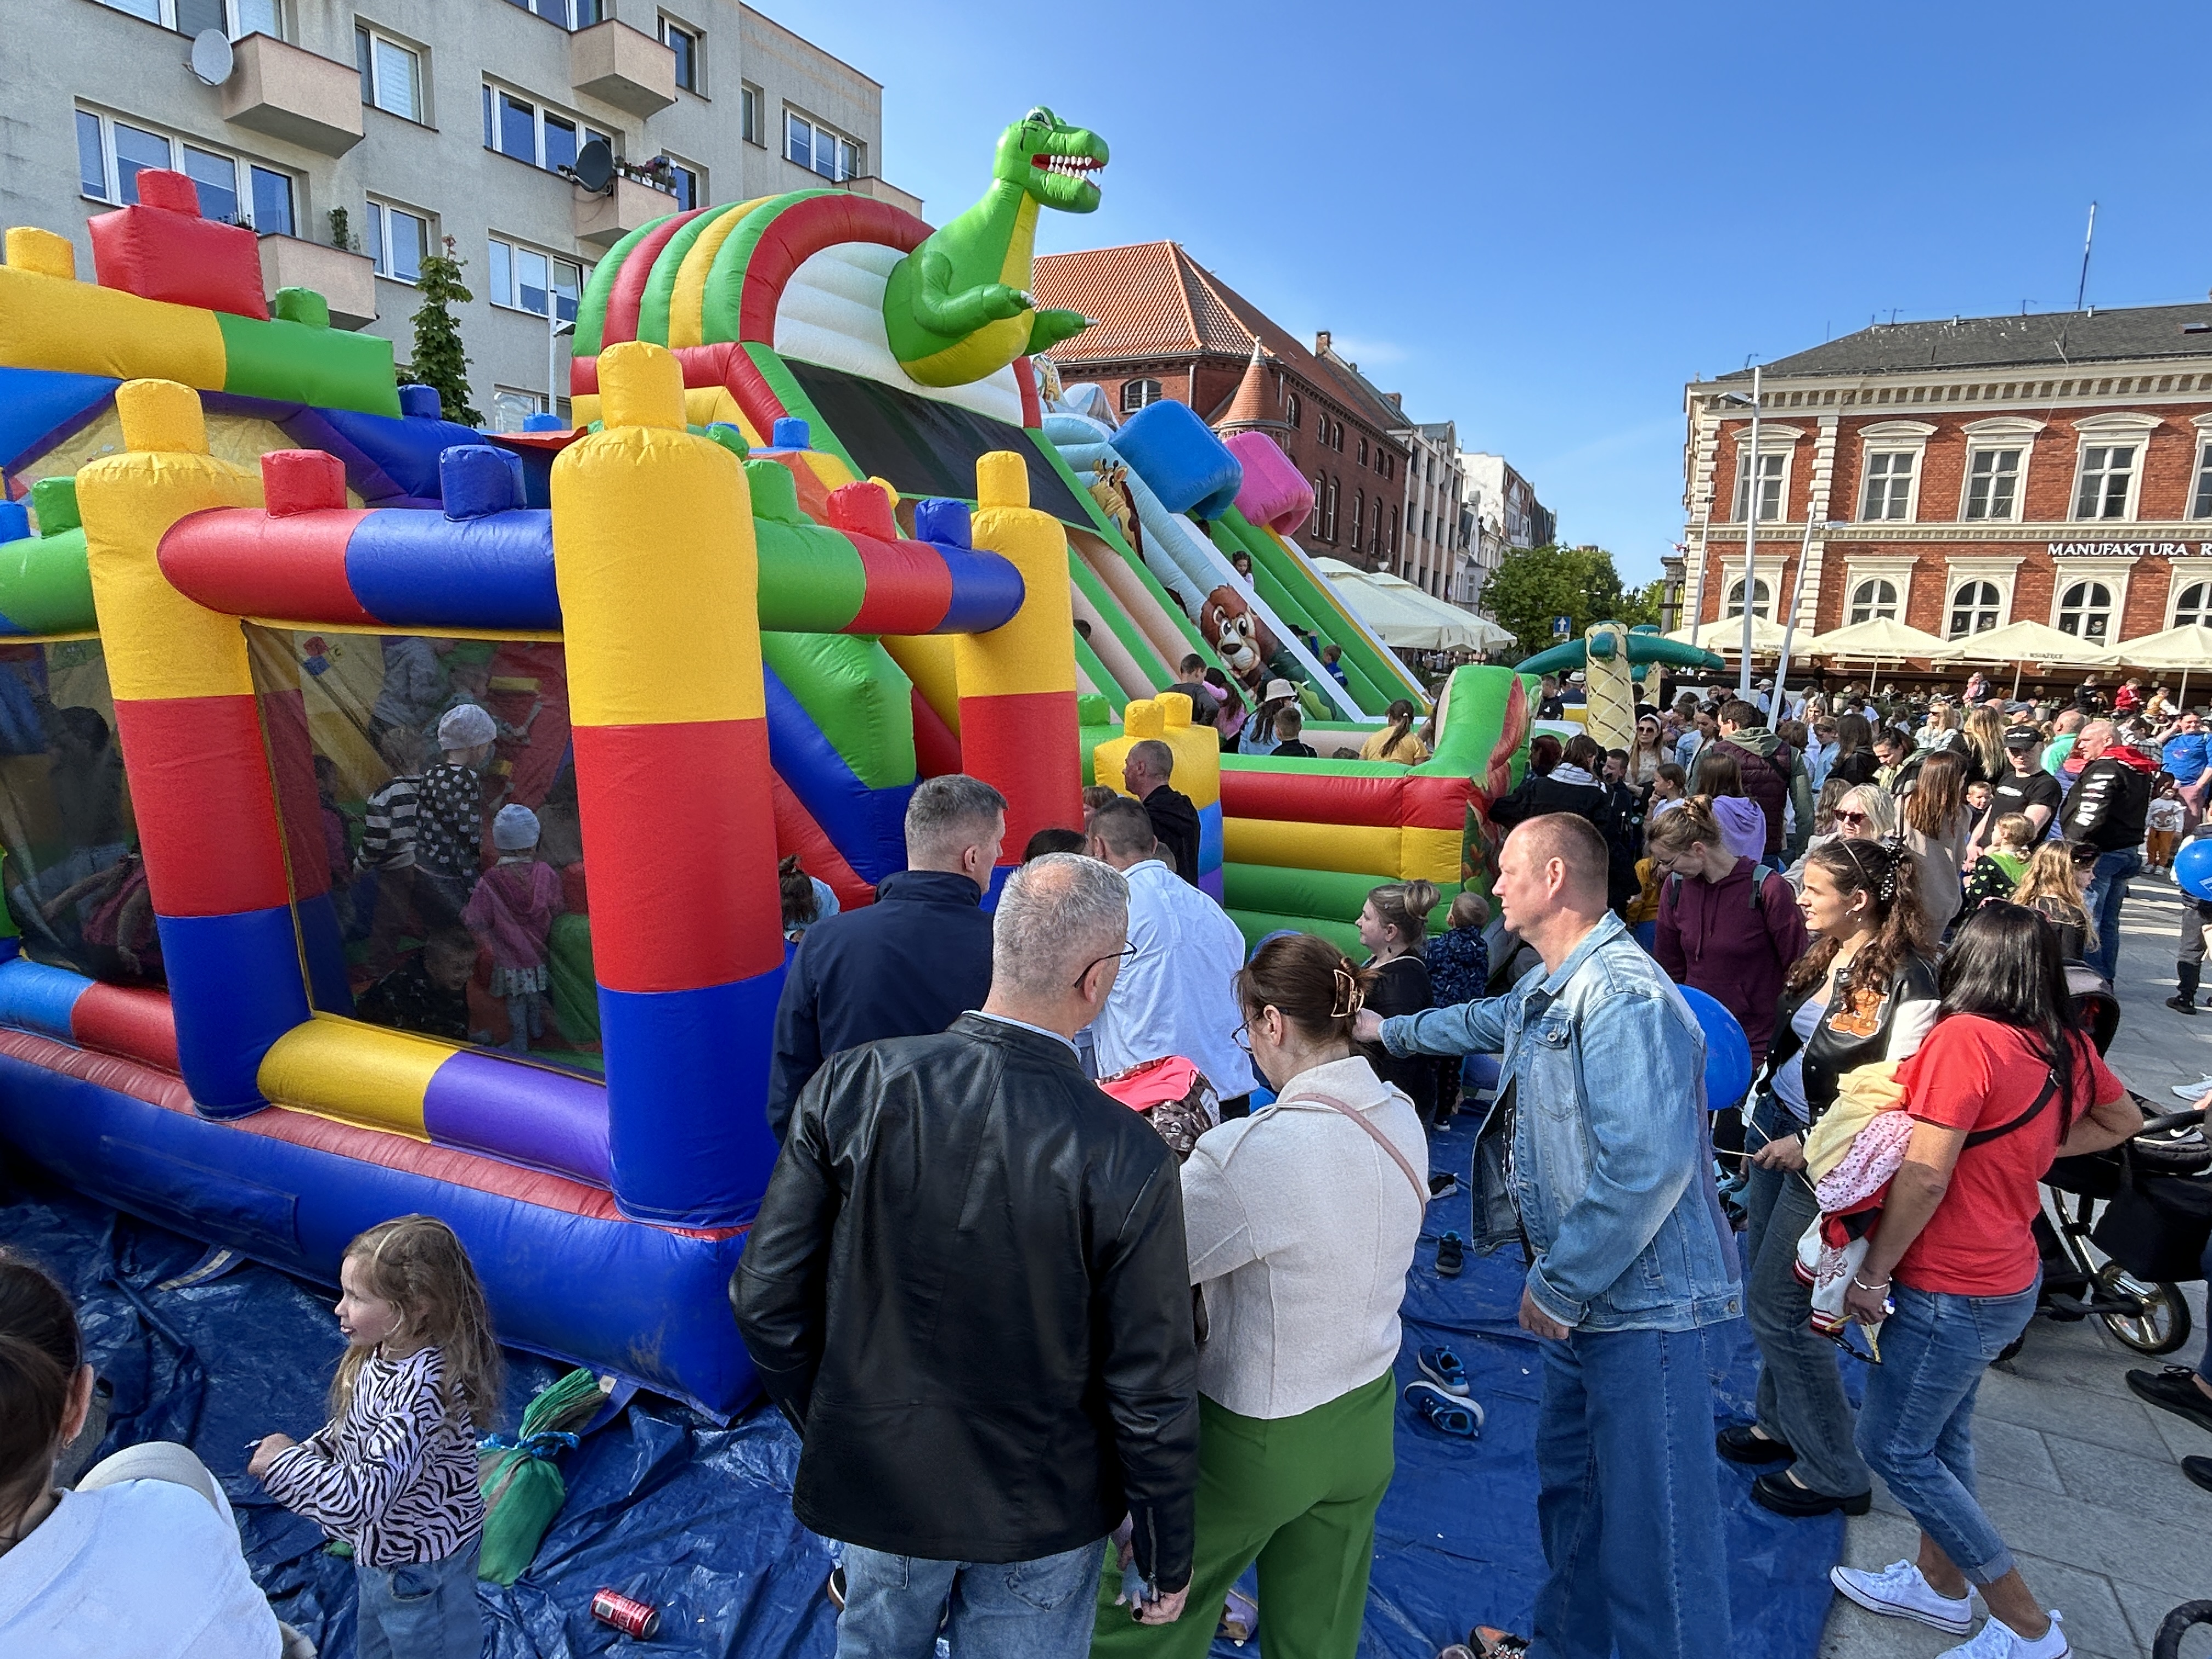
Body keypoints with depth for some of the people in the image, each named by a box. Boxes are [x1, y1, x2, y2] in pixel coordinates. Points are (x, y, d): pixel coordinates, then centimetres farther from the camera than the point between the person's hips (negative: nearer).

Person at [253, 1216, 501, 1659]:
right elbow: (351, 1432, 8)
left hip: (421, 1566, -8)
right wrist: (306, 1453, -9)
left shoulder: (421, 1389, -40)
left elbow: (366, 1495, -38)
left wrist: (286, 1463, -26)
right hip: (383, 1547, 9)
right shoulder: (383, 1354, -10)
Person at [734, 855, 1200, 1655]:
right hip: (1038, 1516, -2)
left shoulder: (851, 1085, -22)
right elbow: (1151, 1393, -18)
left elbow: (765, 1297, -13)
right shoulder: (1129, 1160, -28)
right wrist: (1167, 1559, 0)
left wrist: (825, 1424, 6)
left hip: (875, 1476, 2)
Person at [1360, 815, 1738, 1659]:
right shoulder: (1547, 987, 9)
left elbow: (1644, 1169, -30)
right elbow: (1486, 1022, 32)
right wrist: (1393, 1030, 46)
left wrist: (1558, 1285, -21)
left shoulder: (1623, 996, -24)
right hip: (1580, 1293, 10)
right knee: (1568, 1484, 24)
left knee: (1653, 1526, 1)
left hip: (1640, 1304, -10)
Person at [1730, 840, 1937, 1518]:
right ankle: (1780, 1424, 35)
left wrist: (1812, 1143, -20)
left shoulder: (1907, 979, -21)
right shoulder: (1827, 955, 4)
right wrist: (1763, 1109, 12)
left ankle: (1833, 1473, 18)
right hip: (1776, 1130, 8)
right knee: (1764, 1286, 17)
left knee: (1777, 1305, 0)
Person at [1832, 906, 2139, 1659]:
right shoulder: (2067, 1047, 0)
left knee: (1894, 1447, 7)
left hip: (1952, 1288, -8)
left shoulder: (1964, 1038, -25)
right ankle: (1940, 1584, 39)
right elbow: (2123, 1121, 21)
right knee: (1943, 1435, 22)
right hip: (2009, 1277, 8)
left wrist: (1872, 1273, -14)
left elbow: (1924, 1178, -25)